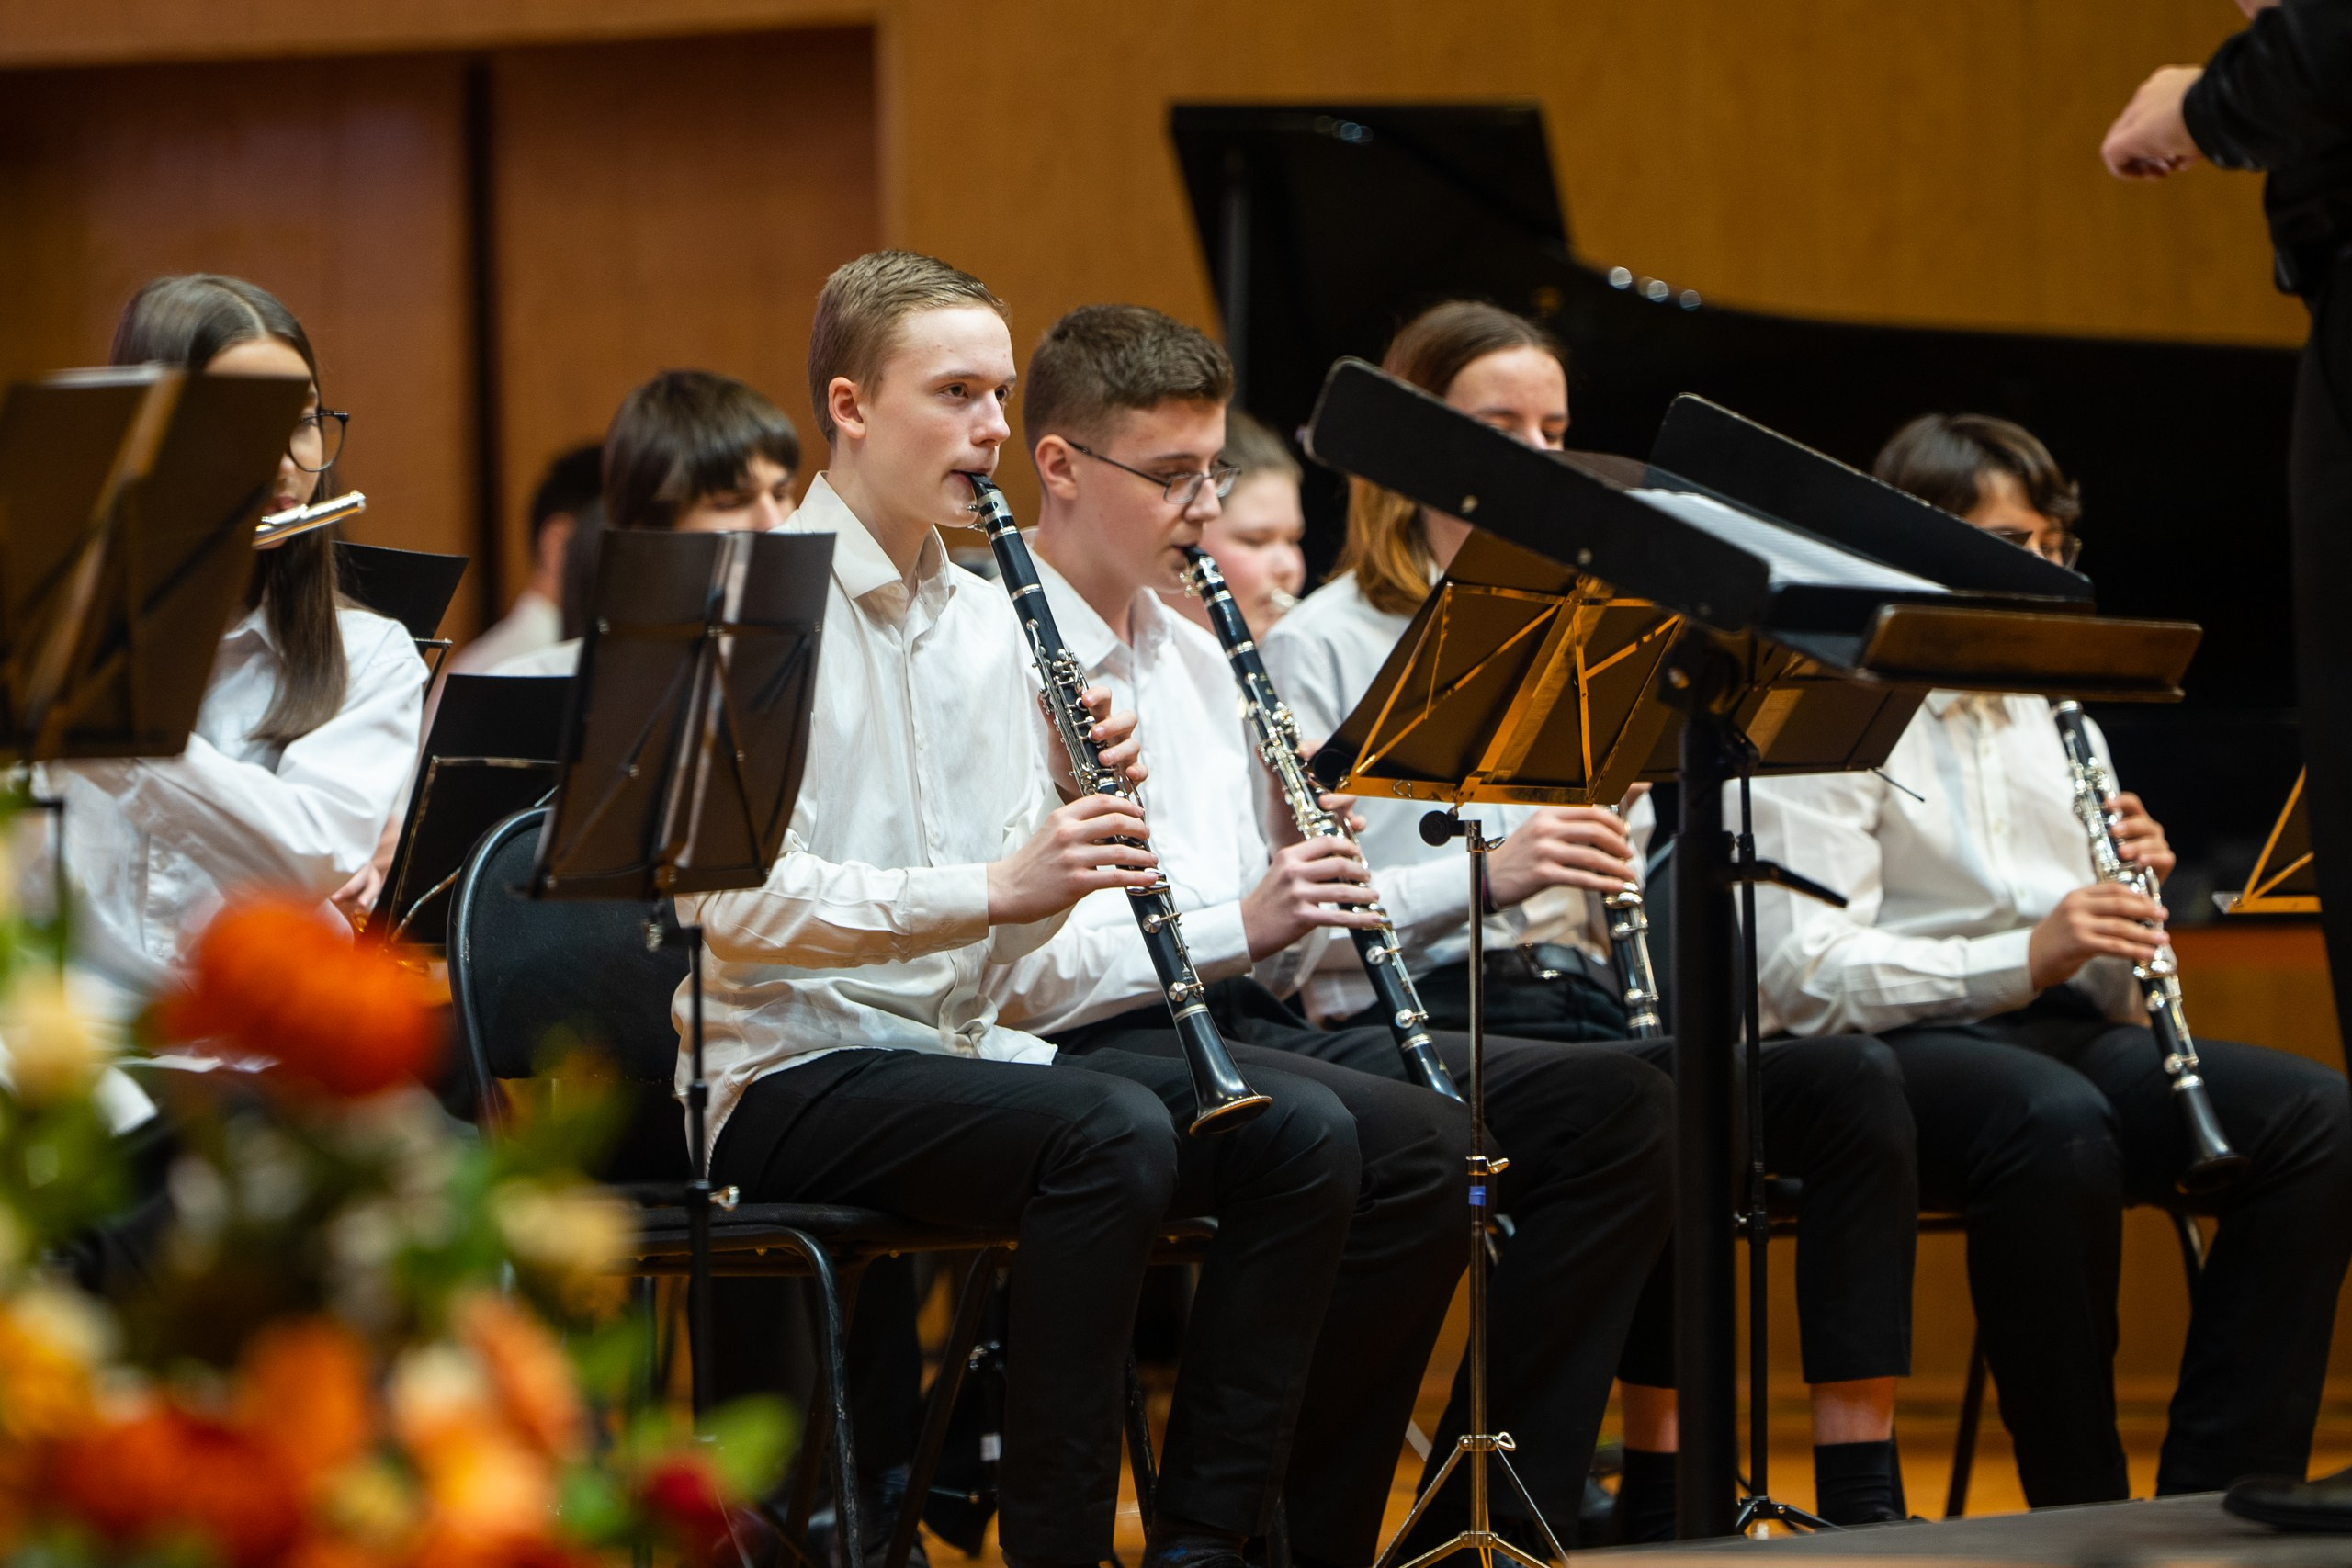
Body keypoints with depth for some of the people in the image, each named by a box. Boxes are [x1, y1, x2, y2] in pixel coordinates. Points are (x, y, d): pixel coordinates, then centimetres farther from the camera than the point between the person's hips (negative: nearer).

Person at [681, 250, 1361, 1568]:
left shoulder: (989, 620, 14)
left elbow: (1013, 922, 14)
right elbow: (741, 901, -21)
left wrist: (1080, 810, -7)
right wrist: (997, 884, -28)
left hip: (965, 1048, 8)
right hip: (792, 1072, -8)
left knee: (1302, 1134, -12)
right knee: (1115, 1135, -32)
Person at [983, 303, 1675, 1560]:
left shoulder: (1196, 659, 21)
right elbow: (1004, 965, -18)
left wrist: (1313, 889, -1)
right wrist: (1240, 925, -22)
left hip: (1243, 1022, 9)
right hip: (1099, 1040, -9)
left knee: (1615, 1106, -6)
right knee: (1410, 1147, -33)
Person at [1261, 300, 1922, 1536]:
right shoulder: (1324, 646, 4)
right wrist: (1485, 871, -20)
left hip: (1578, 1005, 6)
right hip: (1419, 1022, -6)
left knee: (1850, 1081, -22)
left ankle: (1862, 1497, -28)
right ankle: (1657, 1490, -25)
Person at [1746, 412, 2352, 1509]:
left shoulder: (2052, 716, 20)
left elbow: (2104, 991, 18)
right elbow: (1804, 974, -15)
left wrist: (2129, 902, -5)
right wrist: (2023, 958, -24)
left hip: (2062, 1034, 7)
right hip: (1895, 1048, -7)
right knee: (2056, 1123, -40)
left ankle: (2219, 1495, -21)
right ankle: (2080, 1510, -31)